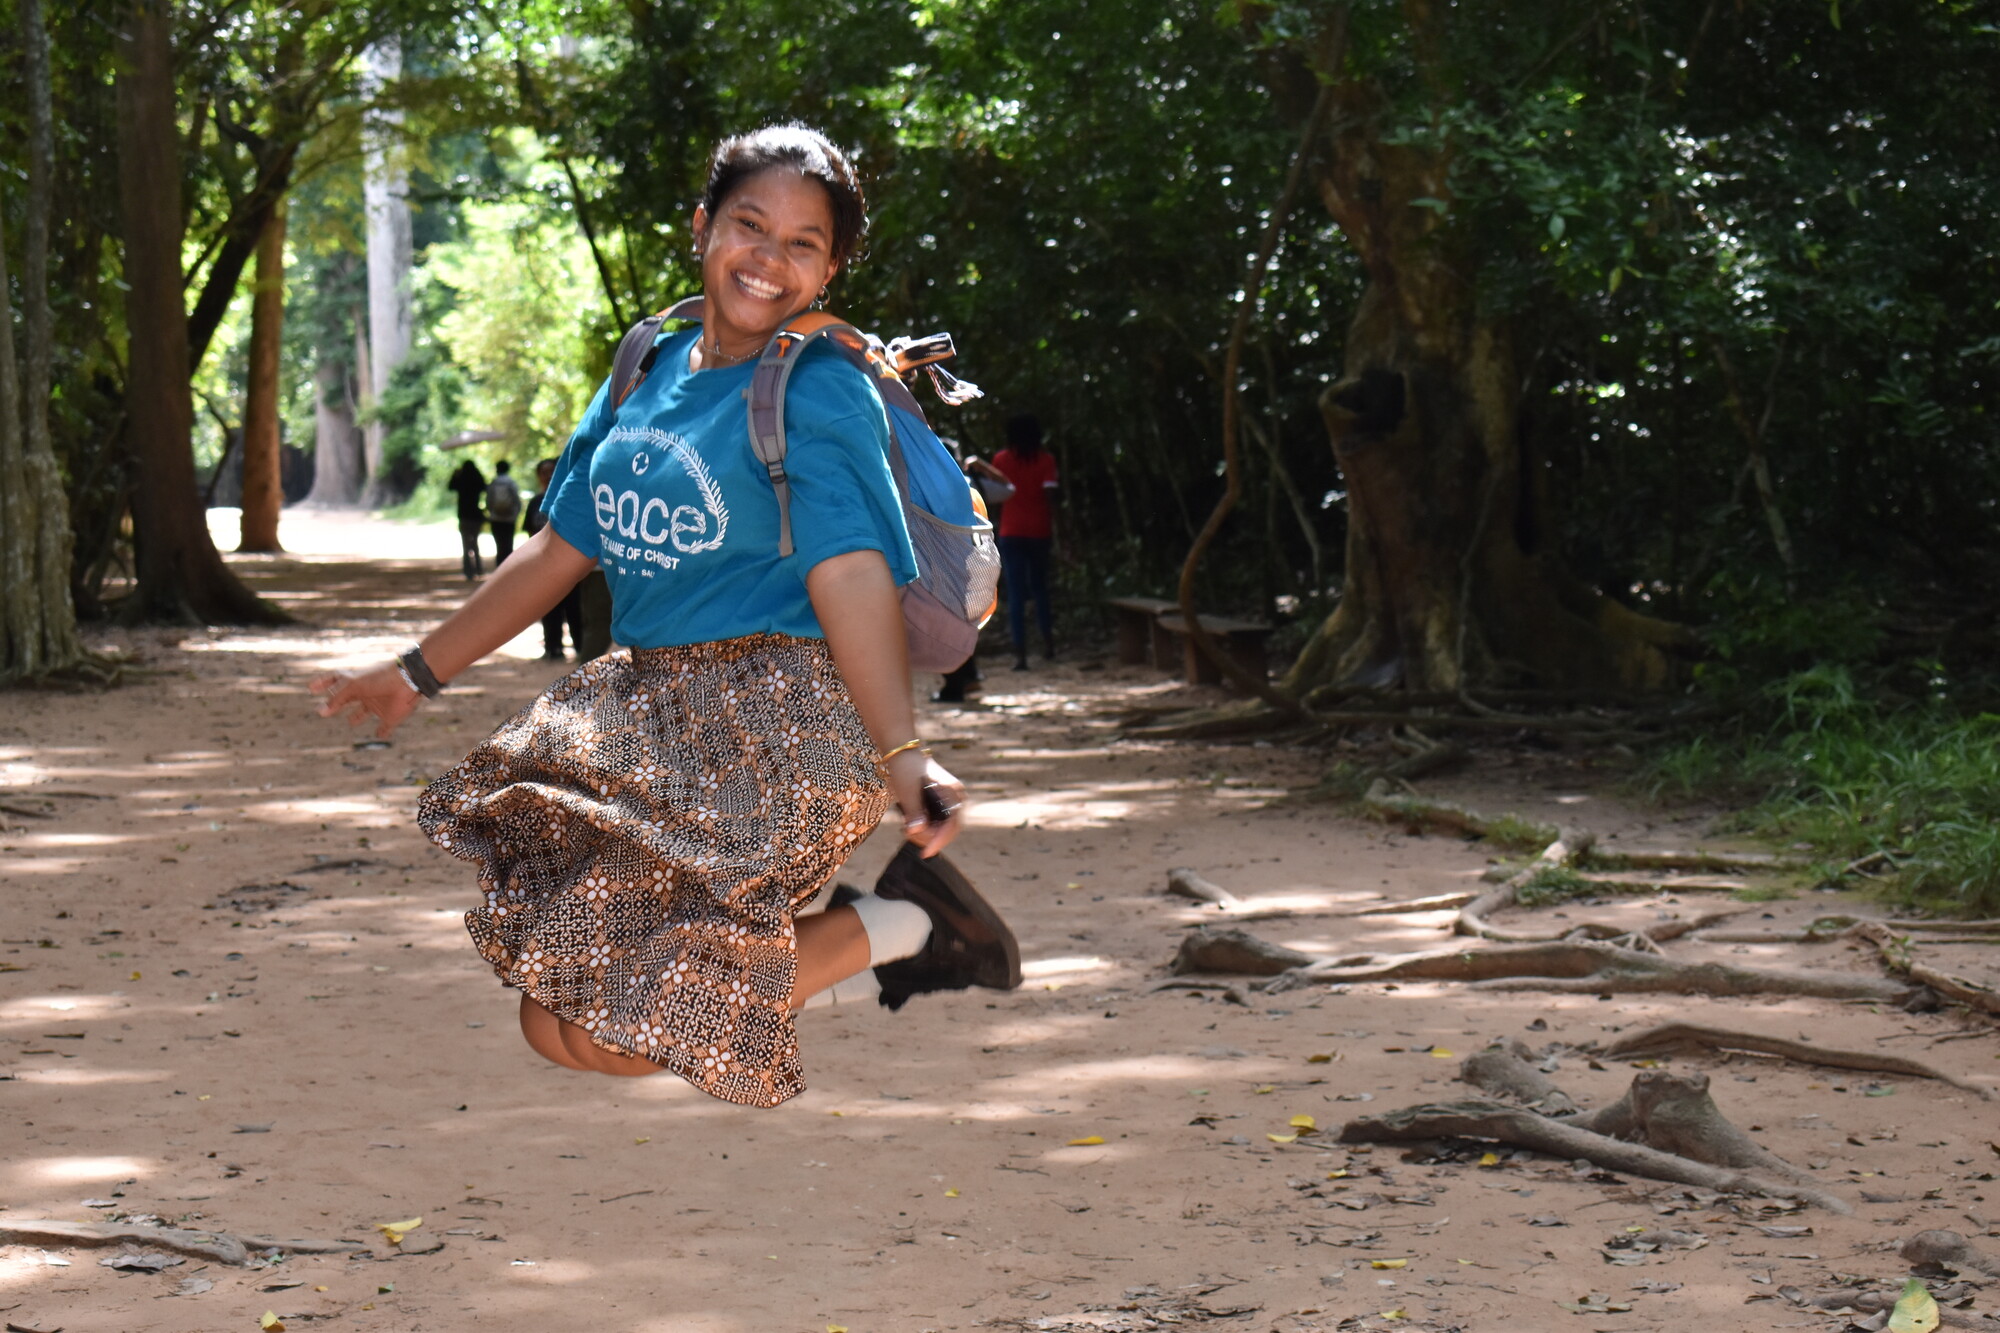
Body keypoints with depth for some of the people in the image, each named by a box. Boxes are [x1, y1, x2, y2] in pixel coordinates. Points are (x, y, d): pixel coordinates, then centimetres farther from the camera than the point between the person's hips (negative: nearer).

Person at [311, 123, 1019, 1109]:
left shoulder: (822, 392, -10)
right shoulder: (652, 372, 11)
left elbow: (851, 575, -23)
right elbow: (560, 549, 19)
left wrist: (901, 752, -38)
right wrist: (416, 673, 22)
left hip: (781, 725, -8)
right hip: (648, 712, 8)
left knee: (608, 1036, -15)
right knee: (555, 1016, 4)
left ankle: (892, 926, -1)